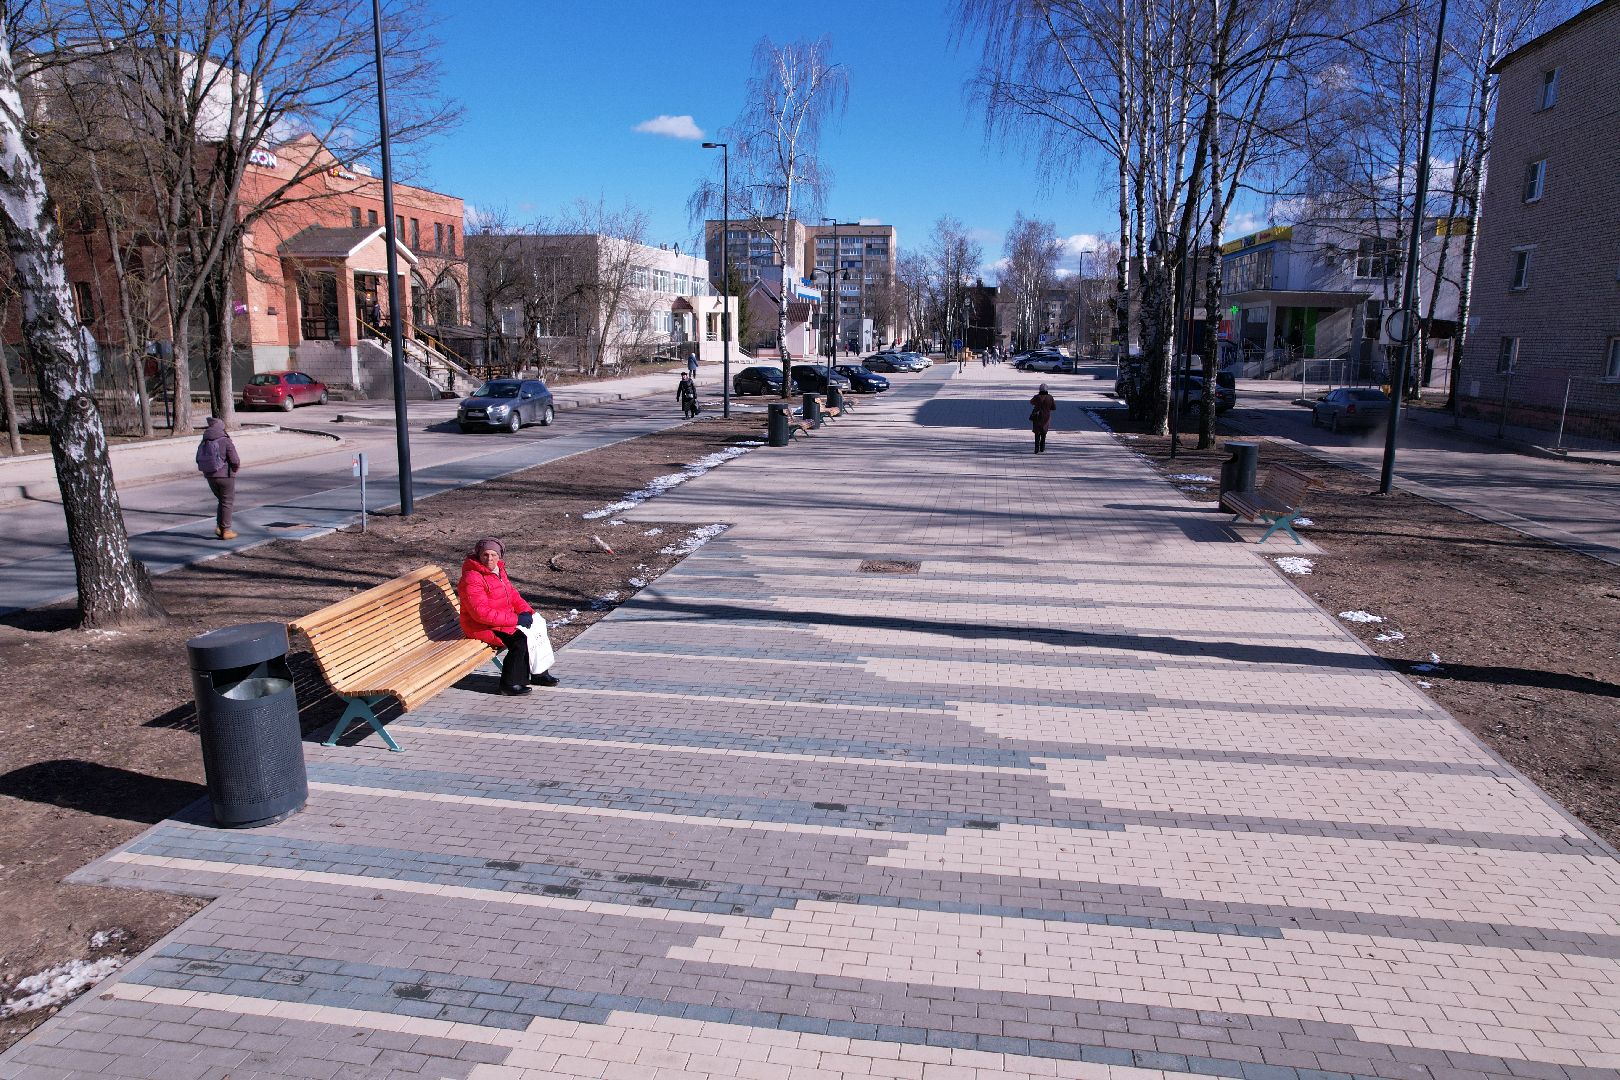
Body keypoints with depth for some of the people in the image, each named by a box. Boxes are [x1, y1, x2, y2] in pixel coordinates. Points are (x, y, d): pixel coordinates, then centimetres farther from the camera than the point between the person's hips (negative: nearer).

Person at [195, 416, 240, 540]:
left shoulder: (203, 443, 4)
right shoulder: (226, 442, -14)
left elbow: (199, 461, 6)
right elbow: (235, 462, -16)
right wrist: (233, 469, 4)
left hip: (210, 477, 6)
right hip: (225, 476, -6)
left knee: (221, 501, 21)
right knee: (227, 503, 5)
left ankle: (219, 526, 13)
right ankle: (226, 530, 6)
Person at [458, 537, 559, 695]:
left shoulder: (498, 570, 7)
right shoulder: (472, 578, -23)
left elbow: (512, 593, 15)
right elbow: (481, 613, -29)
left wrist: (526, 611, -5)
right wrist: (515, 619, -27)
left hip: (503, 619, 9)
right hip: (482, 627, -9)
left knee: (537, 627, 2)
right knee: (521, 639, -25)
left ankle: (540, 673, 15)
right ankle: (509, 683, -11)